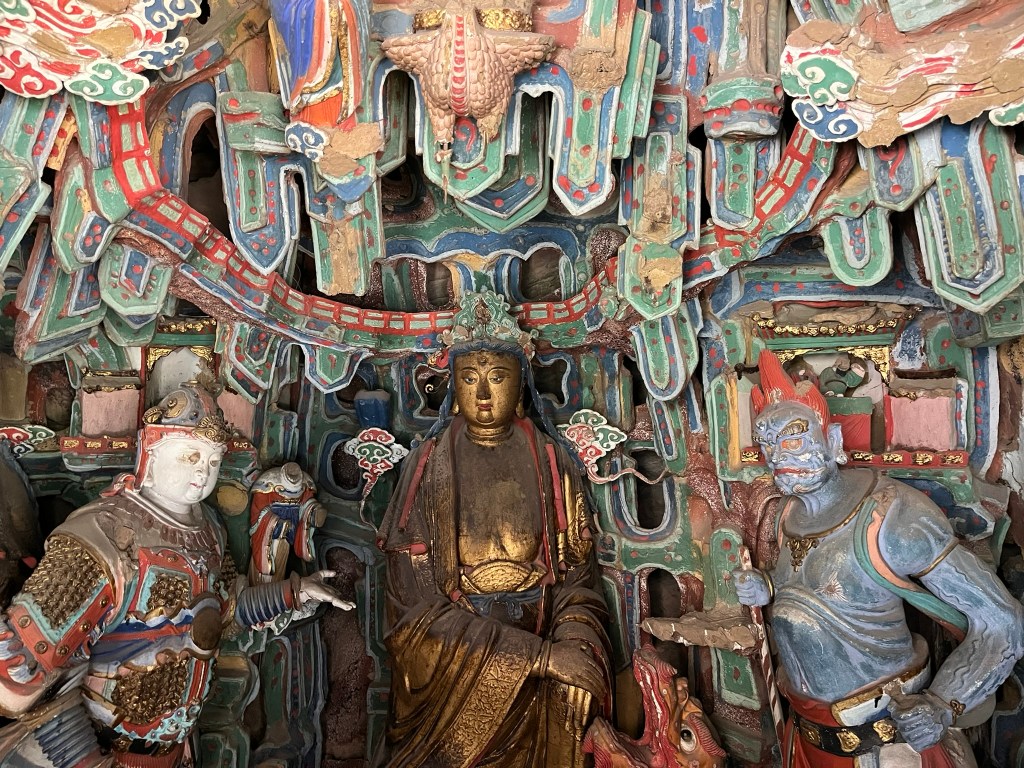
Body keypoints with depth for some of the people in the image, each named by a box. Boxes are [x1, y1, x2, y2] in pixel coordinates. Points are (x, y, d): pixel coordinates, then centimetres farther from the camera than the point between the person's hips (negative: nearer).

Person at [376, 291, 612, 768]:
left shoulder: (550, 463, -2)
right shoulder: (427, 466, -8)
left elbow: (577, 569, -3)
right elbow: (415, 597, -14)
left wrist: (575, 649, -24)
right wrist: (539, 655, -21)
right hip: (449, 661, -1)